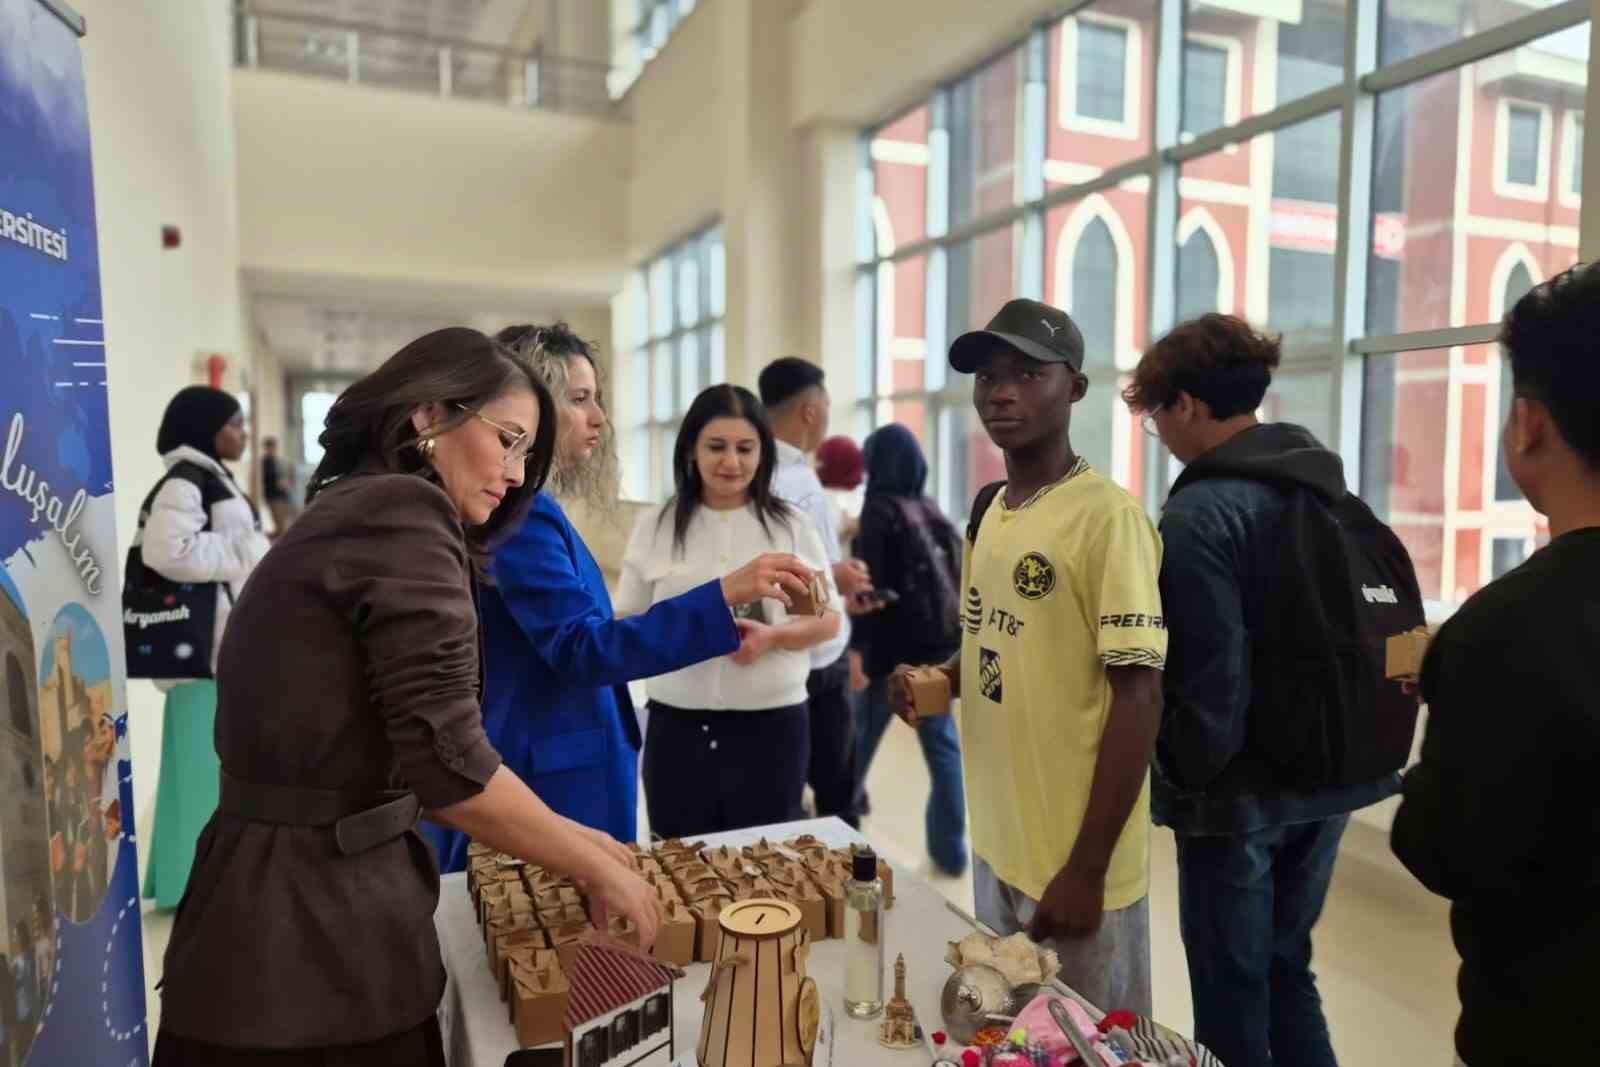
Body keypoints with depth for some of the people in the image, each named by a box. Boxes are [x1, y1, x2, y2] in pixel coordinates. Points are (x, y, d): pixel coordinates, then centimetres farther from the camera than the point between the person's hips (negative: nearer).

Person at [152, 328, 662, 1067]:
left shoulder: (346, 515, 14)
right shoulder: (404, 512, -16)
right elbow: (446, 764, -23)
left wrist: (574, 842, 12)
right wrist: (598, 868, -9)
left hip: (282, 896, 9)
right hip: (314, 933, -9)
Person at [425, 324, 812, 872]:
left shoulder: (521, 506, 11)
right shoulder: (517, 510, -19)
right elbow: (580, 650, -28)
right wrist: (724, 595, -33)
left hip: (538, 769, 10)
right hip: (539, 785, -10)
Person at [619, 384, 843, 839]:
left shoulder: (791, 526, 2)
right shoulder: (654, 526, 3)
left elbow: (828, 619, 4)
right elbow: (625, 623, 7)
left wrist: (772, 636, -15)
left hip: (772, 724, 0)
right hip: (677, 726, 1)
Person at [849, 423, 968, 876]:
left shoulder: (879, 512, -9)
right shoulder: (933, 512, 9)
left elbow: (870, 585, -16)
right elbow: (956, 578, 13)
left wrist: (856, 645, -15)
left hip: (893, 648, -5)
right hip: (938, 646, 6)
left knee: (859, 741, 11)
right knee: (944, 745, 8)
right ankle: (949, 850, 10)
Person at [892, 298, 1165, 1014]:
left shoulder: (1108, 517, -17)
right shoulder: (991, 511, 6)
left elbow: (1139, 698, -18)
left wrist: (1086, 869, -17)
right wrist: (941, 681, -2)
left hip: (1073, 864, -7)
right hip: (996, 844, 7)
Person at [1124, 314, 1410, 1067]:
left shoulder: (1200, 515, -20)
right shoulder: (1328, 486, 4)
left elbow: (1210, 681, -21)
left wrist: (1182, 777, -4)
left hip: (1241, 791, -8)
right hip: (1328, 776, 8)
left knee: (1232, 996, 9)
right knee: (1286, 969, 22)